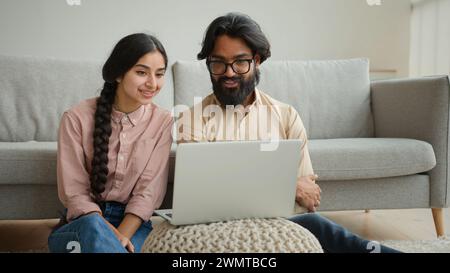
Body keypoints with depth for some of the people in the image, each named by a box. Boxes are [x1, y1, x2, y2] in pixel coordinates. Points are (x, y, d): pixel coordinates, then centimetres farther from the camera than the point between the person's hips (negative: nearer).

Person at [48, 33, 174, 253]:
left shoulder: (163, 121, 0)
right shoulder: (77, 118, -5)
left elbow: (149, 191, -5)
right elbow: (73, 191, -7)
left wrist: (121, 236, -20)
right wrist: (109, 233, -22)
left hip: (133, 224, 0)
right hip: (81, 224, 0)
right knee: (93, 226, -34)